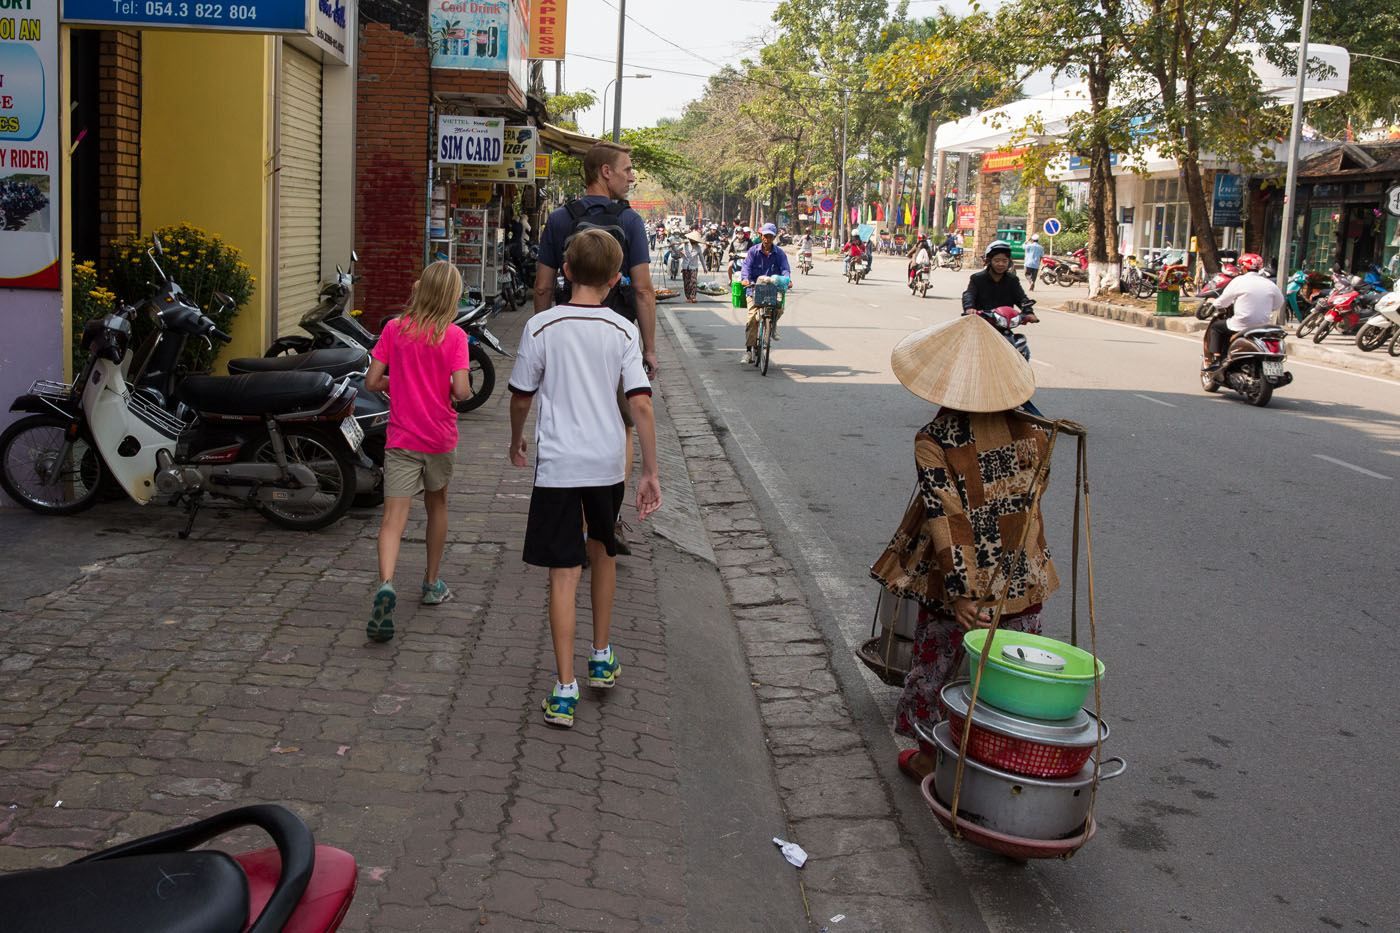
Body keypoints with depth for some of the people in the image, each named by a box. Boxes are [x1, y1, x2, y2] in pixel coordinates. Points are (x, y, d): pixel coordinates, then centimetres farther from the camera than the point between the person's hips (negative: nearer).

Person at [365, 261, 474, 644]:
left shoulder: (394, 329, -1)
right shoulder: (453, 336, -7)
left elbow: (371, 382, -3)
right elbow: (461, 390, -17)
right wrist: (457, 392, 6)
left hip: (401, 439, 0)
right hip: (440, 437, 0)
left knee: (393, 517, -7)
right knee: (437, 504, 23)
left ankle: (386, 584, -31)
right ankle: (432, 584, 34)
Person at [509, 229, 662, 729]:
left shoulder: (541, 326, -5)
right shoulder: (623, 330, -3)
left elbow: (521, 397, 3)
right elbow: (641, 404, -9)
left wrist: (516, 440, 22)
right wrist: (650, 472, -4)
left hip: (557, 464, -2)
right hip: (607, 463, 2)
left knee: (564, 573, 0)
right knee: (603, 554, 24)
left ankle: (565, 689, -3)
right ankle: (602, 659, 36)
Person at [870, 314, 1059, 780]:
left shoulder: (933, 441, -18)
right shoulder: (1028, 428, -5)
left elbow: (947, 518, -21)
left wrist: (959, 590, -19)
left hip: (963, 582, -3)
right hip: (1023, 576, 3)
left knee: (934, 665, 16)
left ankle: (931, 755, 29)